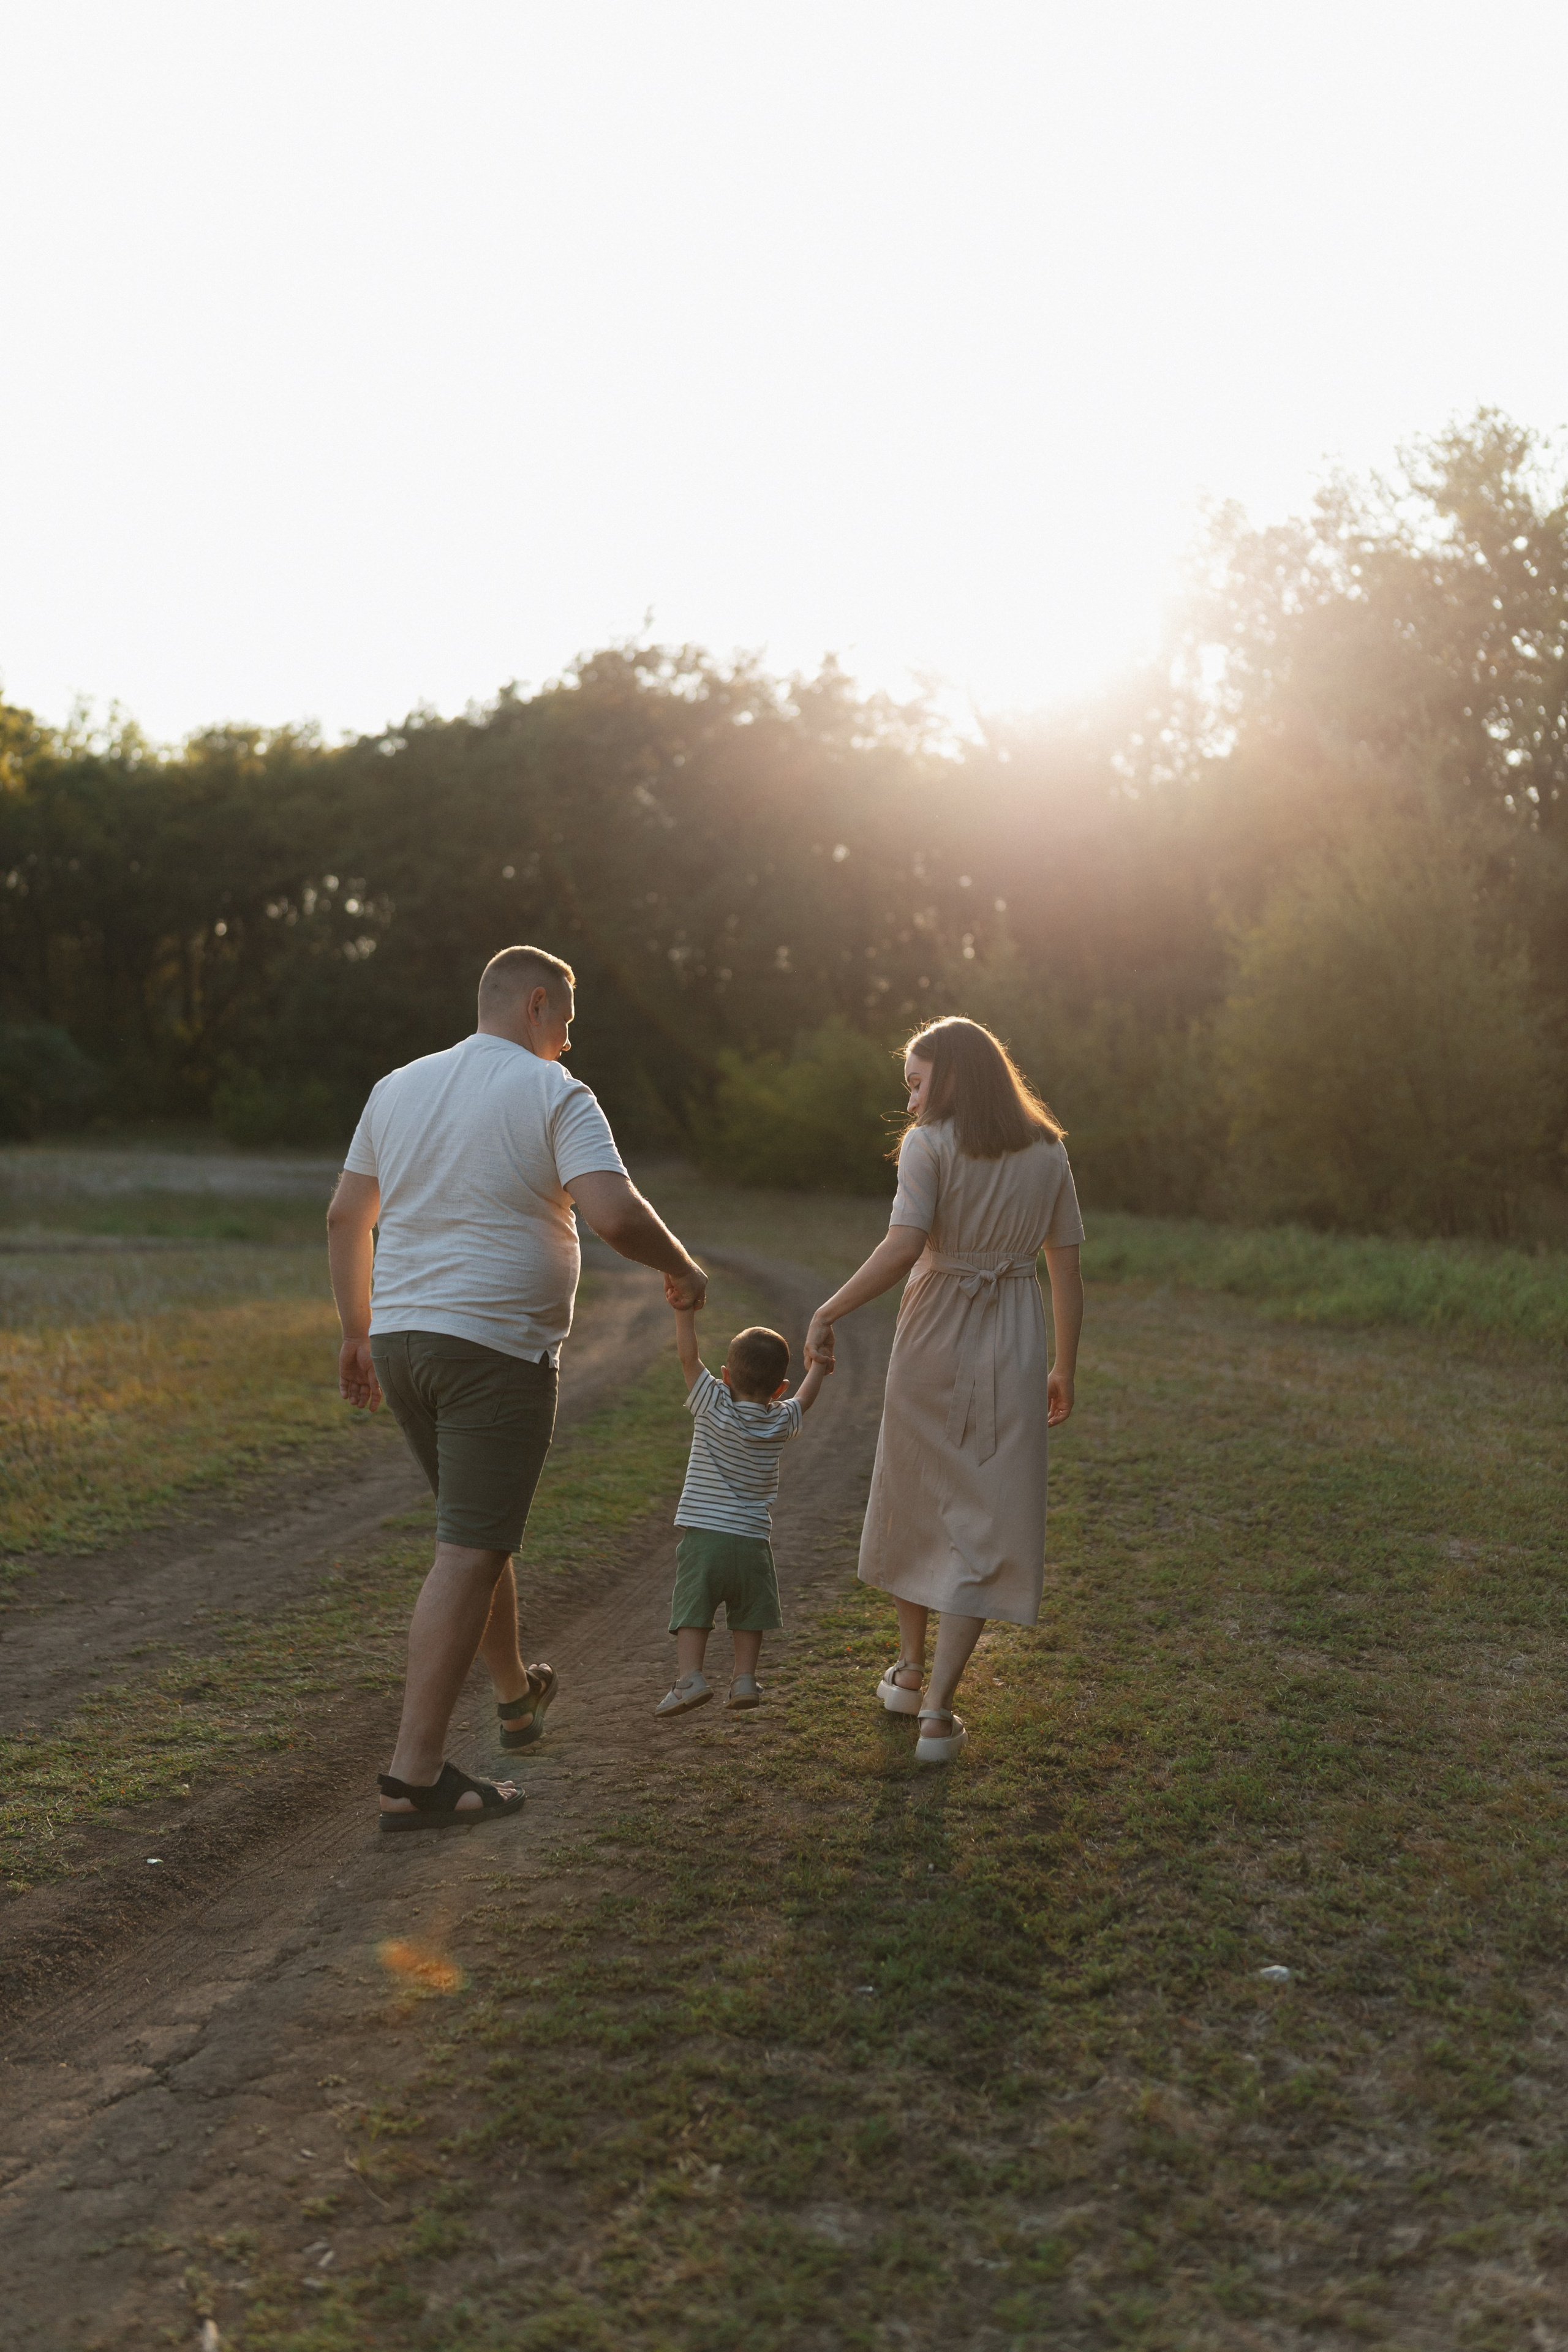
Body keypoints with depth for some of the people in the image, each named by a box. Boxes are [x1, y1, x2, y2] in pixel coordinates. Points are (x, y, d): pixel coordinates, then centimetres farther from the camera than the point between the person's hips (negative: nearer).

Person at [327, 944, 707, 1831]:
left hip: (401, 1338, 7)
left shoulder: (398, 1087, 12)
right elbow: (616, 1214, -20)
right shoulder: (556, 1095, -7)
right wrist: (683, 1267, -2)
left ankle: (518, 1696, 41)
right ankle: (416, 1776, -5)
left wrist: (358, 1332, 22)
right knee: (468, 1555, -5)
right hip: (498, 1348, -7)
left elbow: (346, 1217, 15)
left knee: (481, 1529, 23)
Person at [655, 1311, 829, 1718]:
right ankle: (745, 1678, 11)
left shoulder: (713, 1405, -3)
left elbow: (689, 1357, -1)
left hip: (702, 1532, -2)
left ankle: (690, 1678, -12)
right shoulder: (780, 1423, 4)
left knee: (692, 1610, 0)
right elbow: (803, 1399, 24)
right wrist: (818, 1368, 42)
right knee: (749, 1614, 16)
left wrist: (684, 1310, 5)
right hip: (752, 1538, 2)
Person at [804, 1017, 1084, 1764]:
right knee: (984, 1522, 4)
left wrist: (828, 1312, -13)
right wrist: (1064, 1371, 15)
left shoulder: (929, 1145, -9)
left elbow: (902, 1248, -22)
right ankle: (937, 1709, -2)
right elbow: (1066, 1273, 6)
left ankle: (910, 1669, 34)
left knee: (913, 1503, 19)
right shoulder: (1047, 1153, 4)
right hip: (1012, 1350, 2)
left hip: (933, 1342, -2)